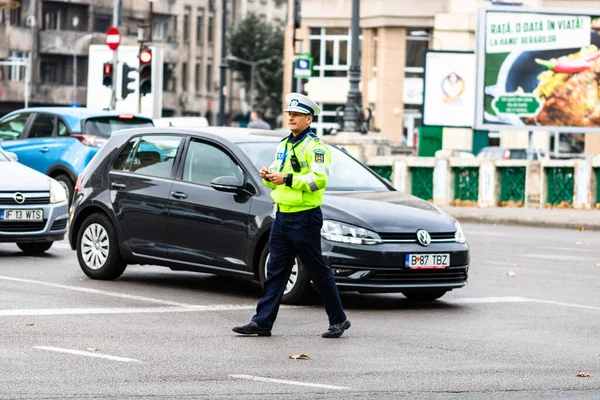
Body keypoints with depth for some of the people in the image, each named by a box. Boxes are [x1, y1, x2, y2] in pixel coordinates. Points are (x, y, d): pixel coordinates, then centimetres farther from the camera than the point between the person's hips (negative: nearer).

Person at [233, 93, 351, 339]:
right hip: (282, 217, 8)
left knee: (318, 272, 0)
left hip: (305, 218, -8)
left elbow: (319, 179, -22)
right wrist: (268, 176, 3)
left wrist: (287, 179, -25)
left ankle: (338, 320, 11)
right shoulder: (283, 145, 17)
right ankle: (262, 322, 4)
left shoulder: (315, 147, -10)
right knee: (275, 272, 5)